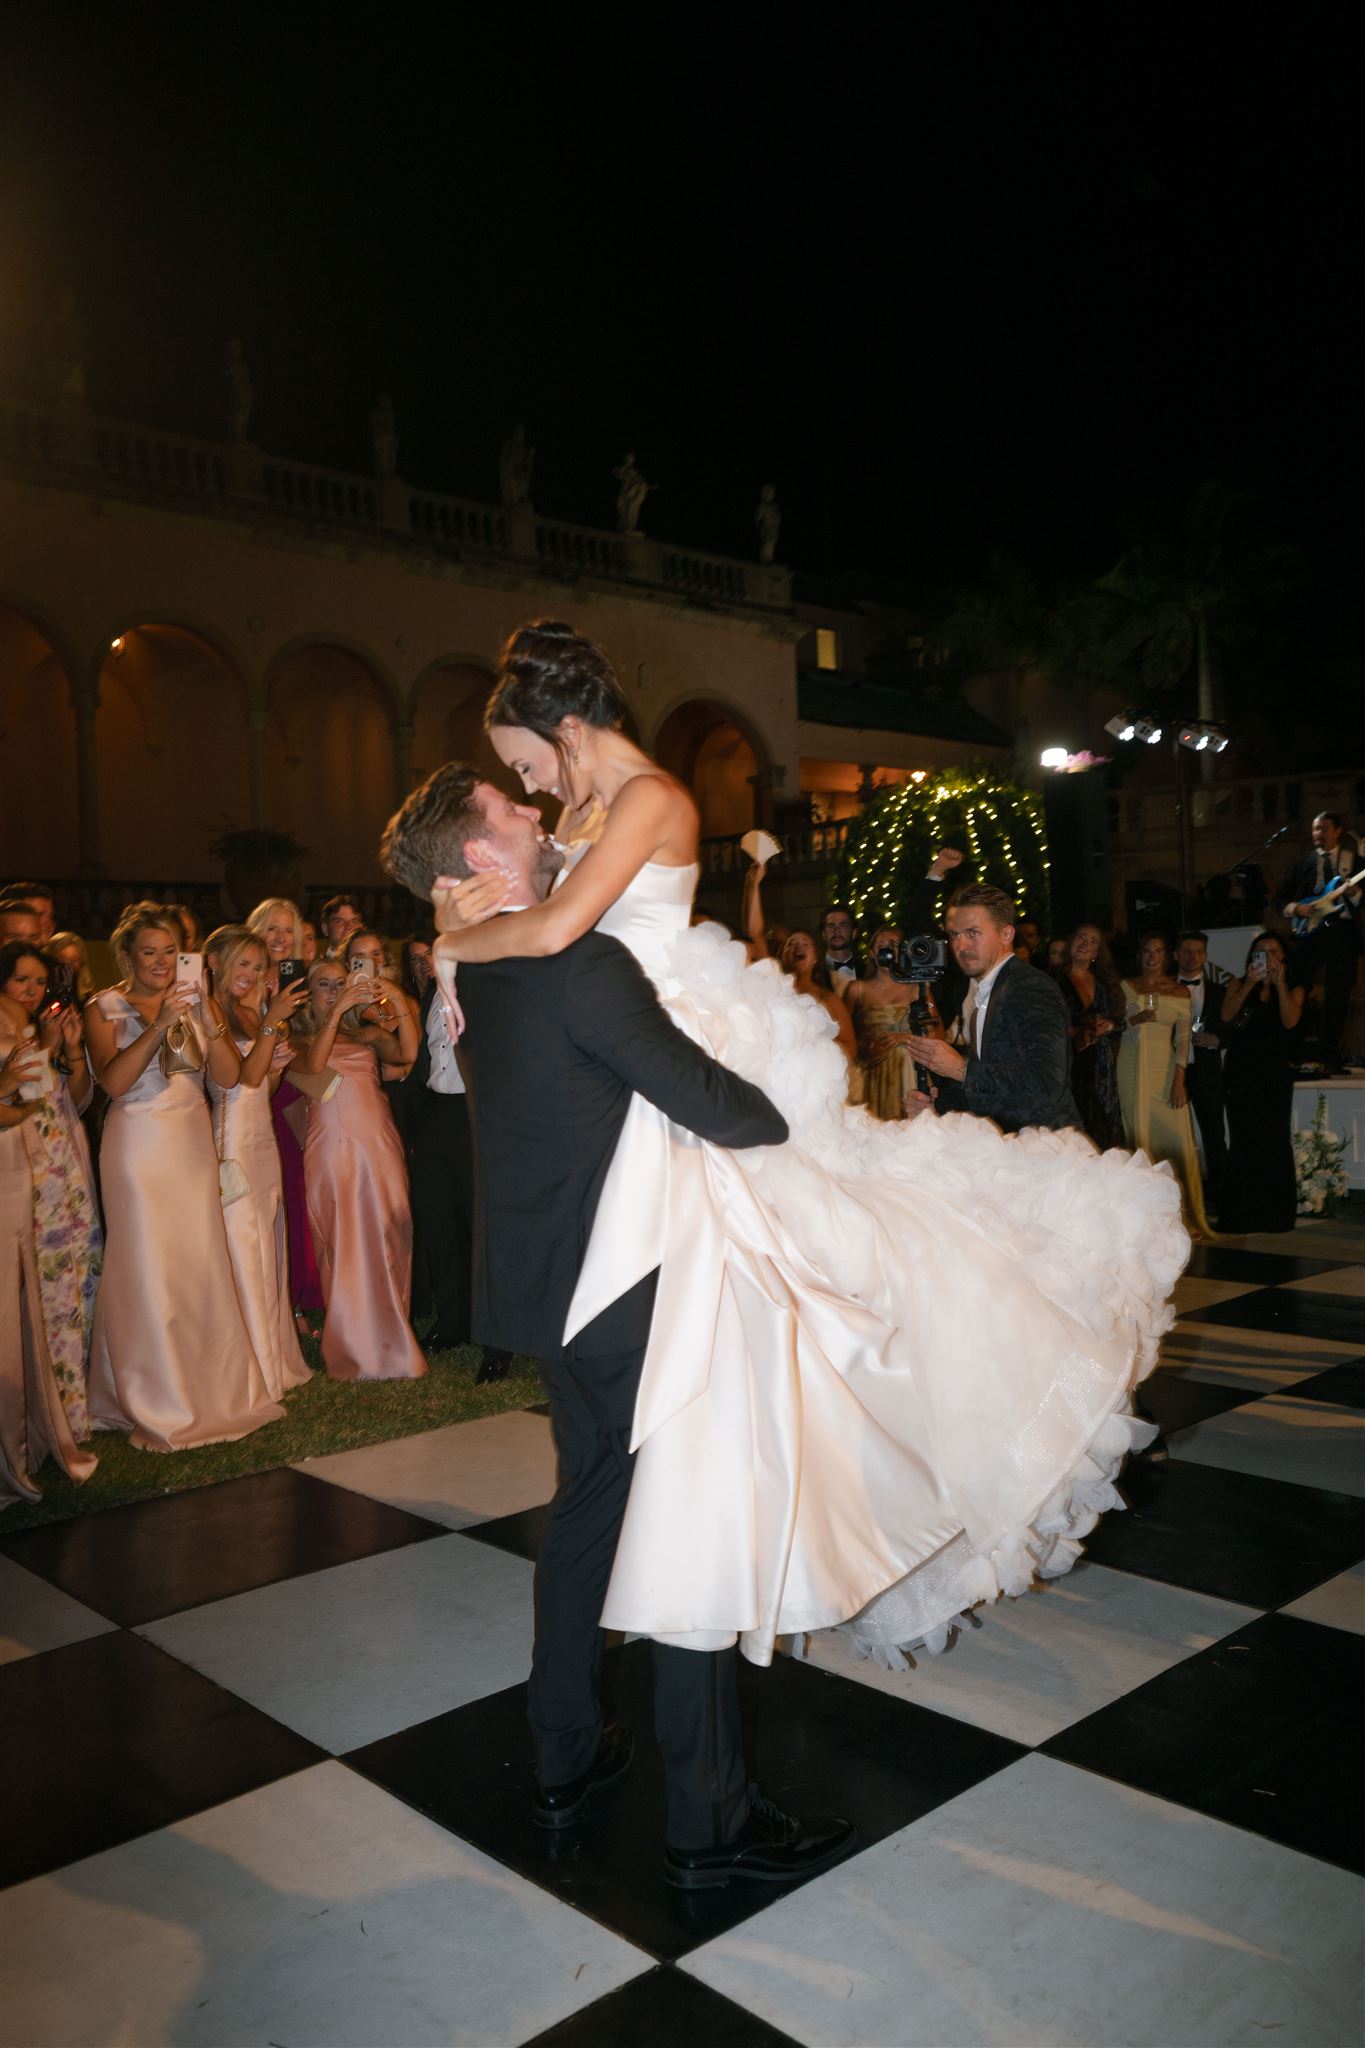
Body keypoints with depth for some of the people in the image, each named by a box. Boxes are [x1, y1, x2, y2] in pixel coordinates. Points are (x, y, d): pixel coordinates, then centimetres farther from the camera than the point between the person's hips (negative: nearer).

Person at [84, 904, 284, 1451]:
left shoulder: (198, 1001, 9)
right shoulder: (105, 1008, -1)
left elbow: (229, 1077, -1)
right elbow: (112, 1081, -16)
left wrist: (211, 1023, -18)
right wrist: (159, 1025, -24)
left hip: (193, 1143, 3)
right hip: (138, 1144, -3)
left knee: (204, 1265, 3)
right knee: (146, 1268, -3)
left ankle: (215, 1389, 17)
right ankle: (159, 1407, 7)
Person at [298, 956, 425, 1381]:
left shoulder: (369, 1034, 17)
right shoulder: (301, 1038, 12)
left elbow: (408, 1053, -1)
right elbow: (312, 1067, -10)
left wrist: (399, 1003, -9)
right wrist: (337, 1012, -13)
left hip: (379, 1146, 2)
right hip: (330, 1150, -2)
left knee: (385, 1242, -1)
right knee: (344, 1249, -1)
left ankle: (390, 1340, 8)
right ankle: (359, 1349, 7)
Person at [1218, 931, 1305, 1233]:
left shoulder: (1293, 990, 8)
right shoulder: (1238, 985, 8)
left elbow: (1290, 1021, -11)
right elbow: (1227, 1015, -10)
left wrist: (1279, 982, -12)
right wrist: (1251, 983, -15)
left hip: (1275, 1076, 0)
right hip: (1241, 1075, 0)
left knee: (1274, 1142, 1)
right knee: (1244, 1143, -2)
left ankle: (1273, 1213, 9)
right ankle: (1240, 1216, 2)